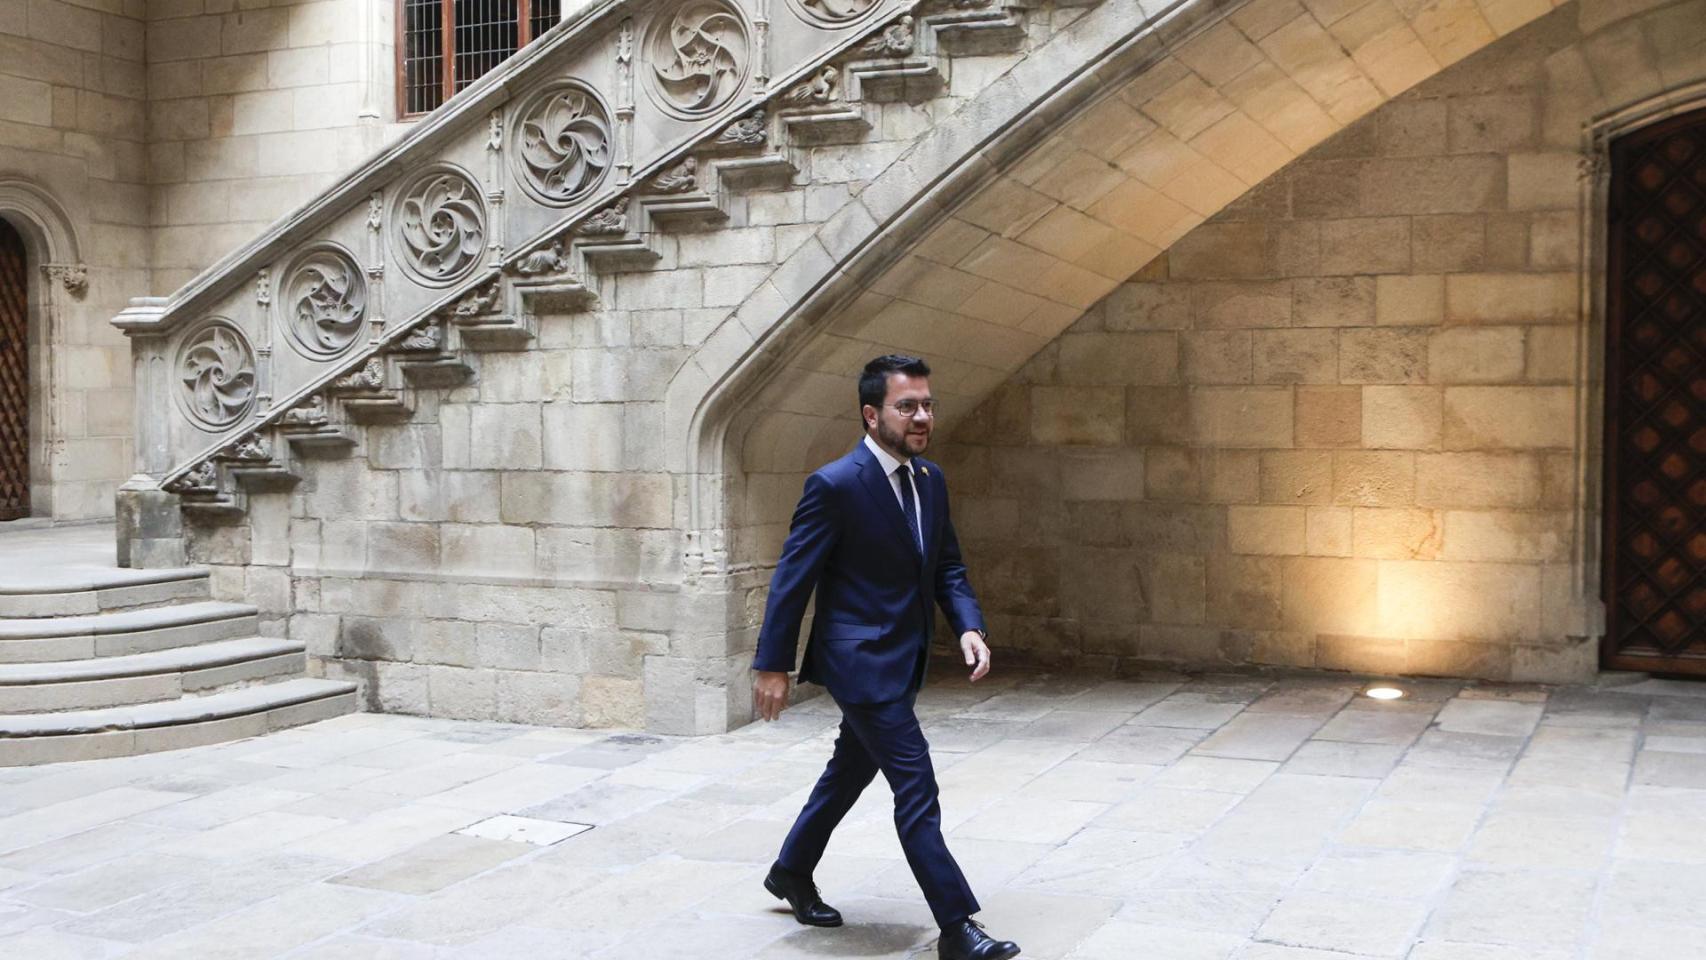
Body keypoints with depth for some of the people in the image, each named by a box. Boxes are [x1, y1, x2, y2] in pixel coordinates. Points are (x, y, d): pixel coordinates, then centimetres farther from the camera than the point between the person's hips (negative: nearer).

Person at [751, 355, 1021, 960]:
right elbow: (792, 579, -13)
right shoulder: (835, 484, -17)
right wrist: (773, 666, -11)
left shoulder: (930, 480, 6)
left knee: (851, 770, 22)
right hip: (861, 661, -8)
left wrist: (969, 627, -6)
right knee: (916, 791, -8)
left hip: (903, 660, 9)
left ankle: (791, 872, 42)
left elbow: (946, 567, 12)